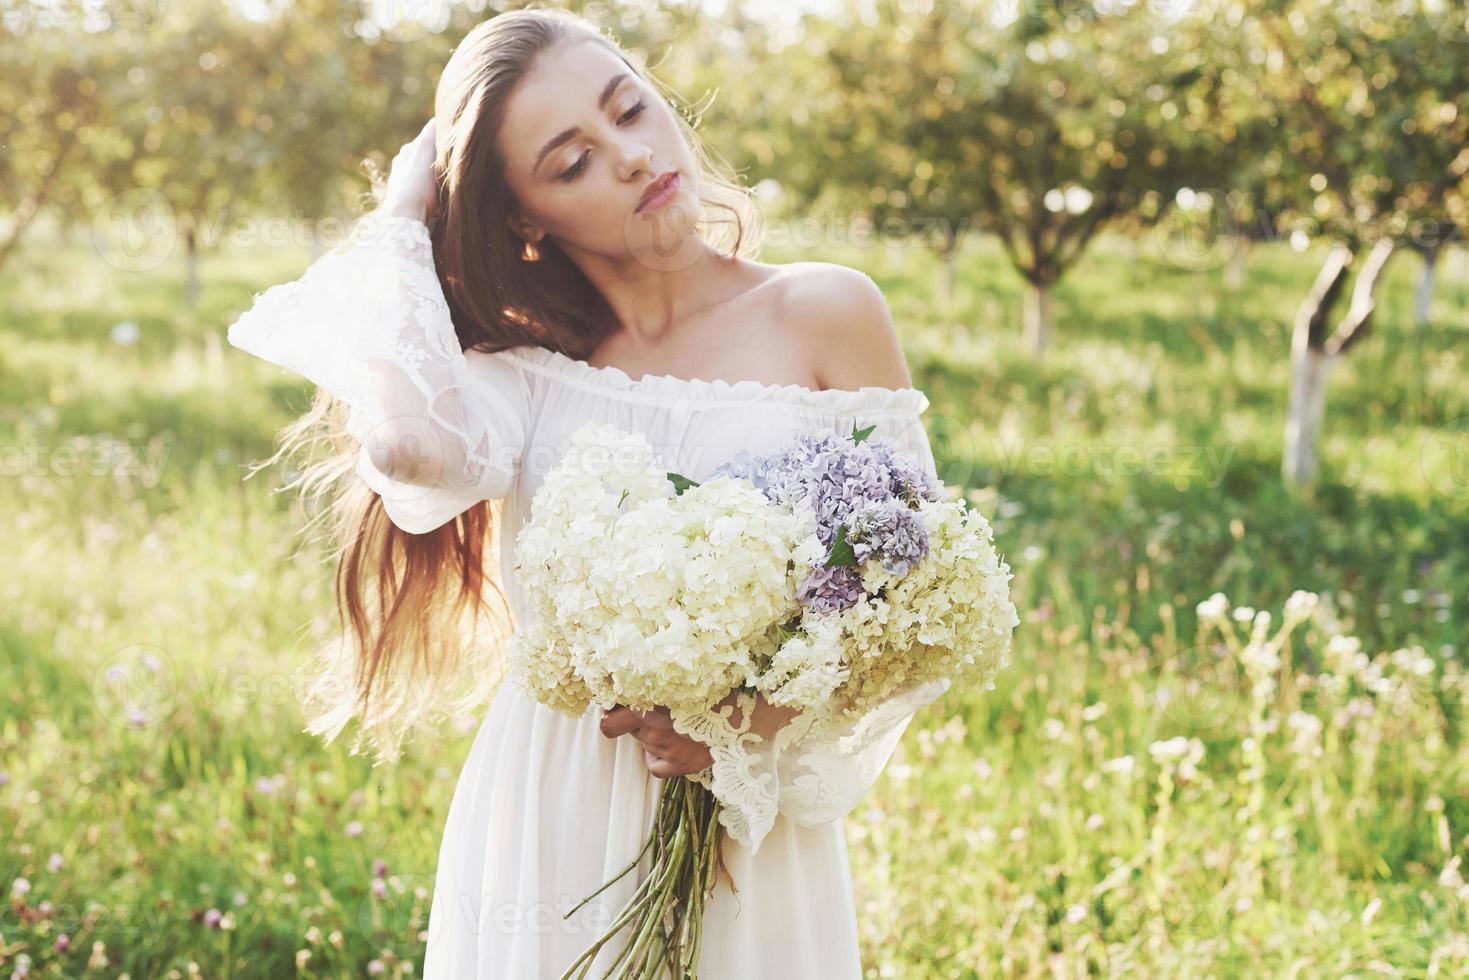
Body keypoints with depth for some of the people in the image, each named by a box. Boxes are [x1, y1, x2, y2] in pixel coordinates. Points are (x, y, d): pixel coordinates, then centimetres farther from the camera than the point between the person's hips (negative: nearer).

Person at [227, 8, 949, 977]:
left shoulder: (826, 314, -6)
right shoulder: (521, 363, -1)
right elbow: (415, 444, -25)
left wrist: (767, 721, -19)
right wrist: (400, 222, -9)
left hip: (745, 834, -1)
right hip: (546, 829, 1)